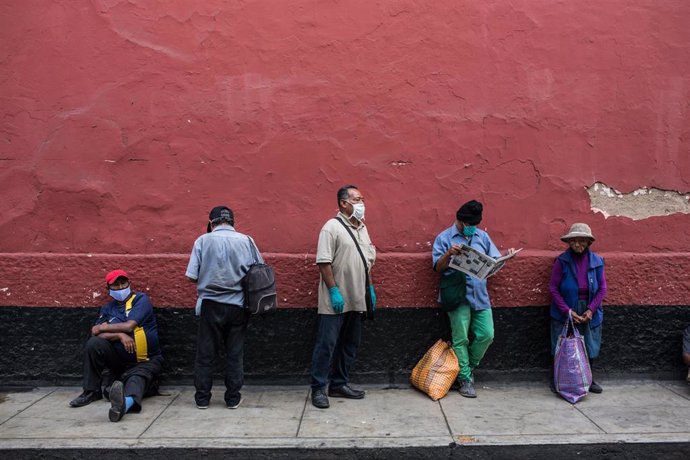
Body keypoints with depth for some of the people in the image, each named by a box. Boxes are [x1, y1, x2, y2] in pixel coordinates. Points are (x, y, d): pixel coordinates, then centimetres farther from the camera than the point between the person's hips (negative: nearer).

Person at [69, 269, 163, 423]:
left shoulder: (140, 299, -3)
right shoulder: (108, 309, 10)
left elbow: (129, 326, -16)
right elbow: (95, 333, -5)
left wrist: (104, 327, -2)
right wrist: (120, 335, -20)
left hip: (146, 360, -4)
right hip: (119, 360, 4)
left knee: (137, 377, -35)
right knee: (94, 343, -18)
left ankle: (127, 401, -71)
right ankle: (91, 392, -7)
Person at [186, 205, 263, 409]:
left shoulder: (203, 240, -4)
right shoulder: (246, 241, 0)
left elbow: (192, 276, -7)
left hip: (211, 305, -1)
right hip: (238, 305, 1)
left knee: (206, 353, 11)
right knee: (235, 354, 11)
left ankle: (202, 397, 19)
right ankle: (233, 398, 17)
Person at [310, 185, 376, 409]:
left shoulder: (362, 228, 14)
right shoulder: (332, 227, -10)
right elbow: (323, 262, -16)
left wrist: (370, 287, 16)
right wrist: (334, 291, -19)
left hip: (356, 300, 8)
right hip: (335, 301, -8)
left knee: (349, 345, 14)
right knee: (327, 344, -1)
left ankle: (339, 384, 25)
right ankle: (318, 389, 8)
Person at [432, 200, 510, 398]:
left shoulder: (482, 236, 13)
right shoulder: (444, 238, 0)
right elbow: (438, 267, -5)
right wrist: (448, 254, -23)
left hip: (480, 296, 4)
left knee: (486, 335, 2)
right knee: (461, 340, 1)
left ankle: (468, 367, 25)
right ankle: (465, 379, 13)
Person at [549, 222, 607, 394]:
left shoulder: (597, 261, -2)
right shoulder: (562, 261, -10)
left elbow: (602, 288, 1)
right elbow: (553, 288, -9)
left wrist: (591, 310, -10)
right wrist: (567, 311, -15)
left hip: (590, 312, 3)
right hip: (565, 313, -3)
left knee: (589, 347, 12)